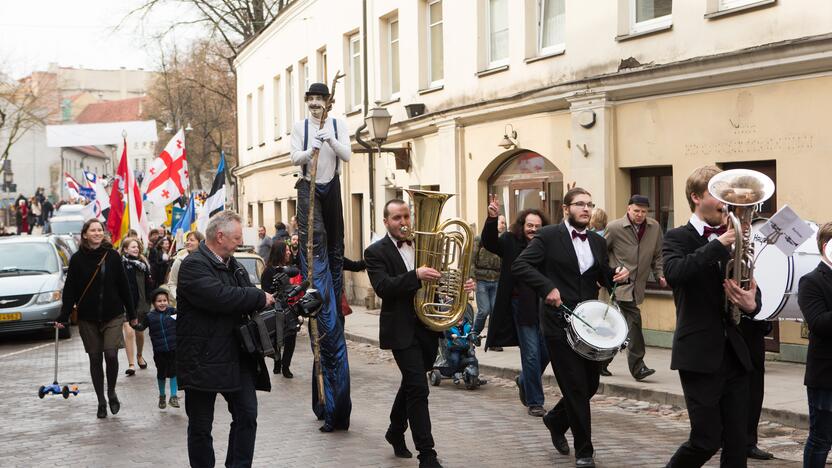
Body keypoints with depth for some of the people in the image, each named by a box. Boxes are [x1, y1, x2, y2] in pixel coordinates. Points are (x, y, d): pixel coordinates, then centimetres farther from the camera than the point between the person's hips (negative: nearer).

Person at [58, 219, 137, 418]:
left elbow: (123, 286, 4)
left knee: (111, 354, -12)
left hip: (113, 315, -1)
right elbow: (70, 290, 1)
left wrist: (132, 314, 5)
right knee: (95, 359, 5)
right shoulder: (77, 259, -1)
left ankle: (111, 392, 12)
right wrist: (63, 317, -4)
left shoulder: (113, 256, -1)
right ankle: (101, 401, 17)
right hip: (88, 317, 1)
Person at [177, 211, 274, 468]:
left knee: (247, 416, 3)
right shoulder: (193, 266, -14)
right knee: (201, 425, 6)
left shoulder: (234, 265, 14)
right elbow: (219, 296, -29)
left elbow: (244, 301, 18)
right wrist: (260, 297, -19)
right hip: (203, 360, -7)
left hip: (237, 356, 7)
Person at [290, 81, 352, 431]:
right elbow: (295, 158, -5)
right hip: (308, 186, -2)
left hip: (331, 186, 2)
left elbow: (347, 155, -5)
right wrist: (311, 149, -24)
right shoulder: (300, 127, 3)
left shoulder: (339, 125, 4)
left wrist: (330, 140, -21)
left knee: (335, 243, 4)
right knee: (312, 242, -15)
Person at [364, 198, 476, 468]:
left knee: (411, 384, 19)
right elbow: (383, 287, -20)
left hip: (428, 326, 6)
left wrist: (461, 285, -11)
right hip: (402, 329, -6)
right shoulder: (376, 252, -6)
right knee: (418, 389, -10)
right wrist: (416, 276, -33)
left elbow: (438, 280, 10)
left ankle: (395, 432, 41)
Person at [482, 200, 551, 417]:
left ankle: (524, 381, 39)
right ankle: (534, 402, 11)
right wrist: (492, 219, -34)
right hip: (522, 307, -4)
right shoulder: (510, 242, -2)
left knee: (546, 351, 10)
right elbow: (489, 242, -17)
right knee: (531, 354, -1)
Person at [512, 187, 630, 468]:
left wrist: (617, 276, -1)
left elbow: (604, 278, 21)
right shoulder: (548, 236, -6)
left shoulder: (598, 242, 12)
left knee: (591, 384, 11)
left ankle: (556, 420, 38)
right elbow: (520, 266, -13)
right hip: (560, 321, -6)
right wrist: (547, 287, -23)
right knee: (576, 388, -3)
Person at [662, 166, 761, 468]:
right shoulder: (678, 238, -2)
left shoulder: (734, 240, 14)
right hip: (700, 355, -5)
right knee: (707, 439, -4)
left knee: (737, 443, 4)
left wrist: (751, 304, -10)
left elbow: (753, 291, 13)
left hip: (735, 353, 5)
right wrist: (719, 244, -25)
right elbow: (674, 273, -24)